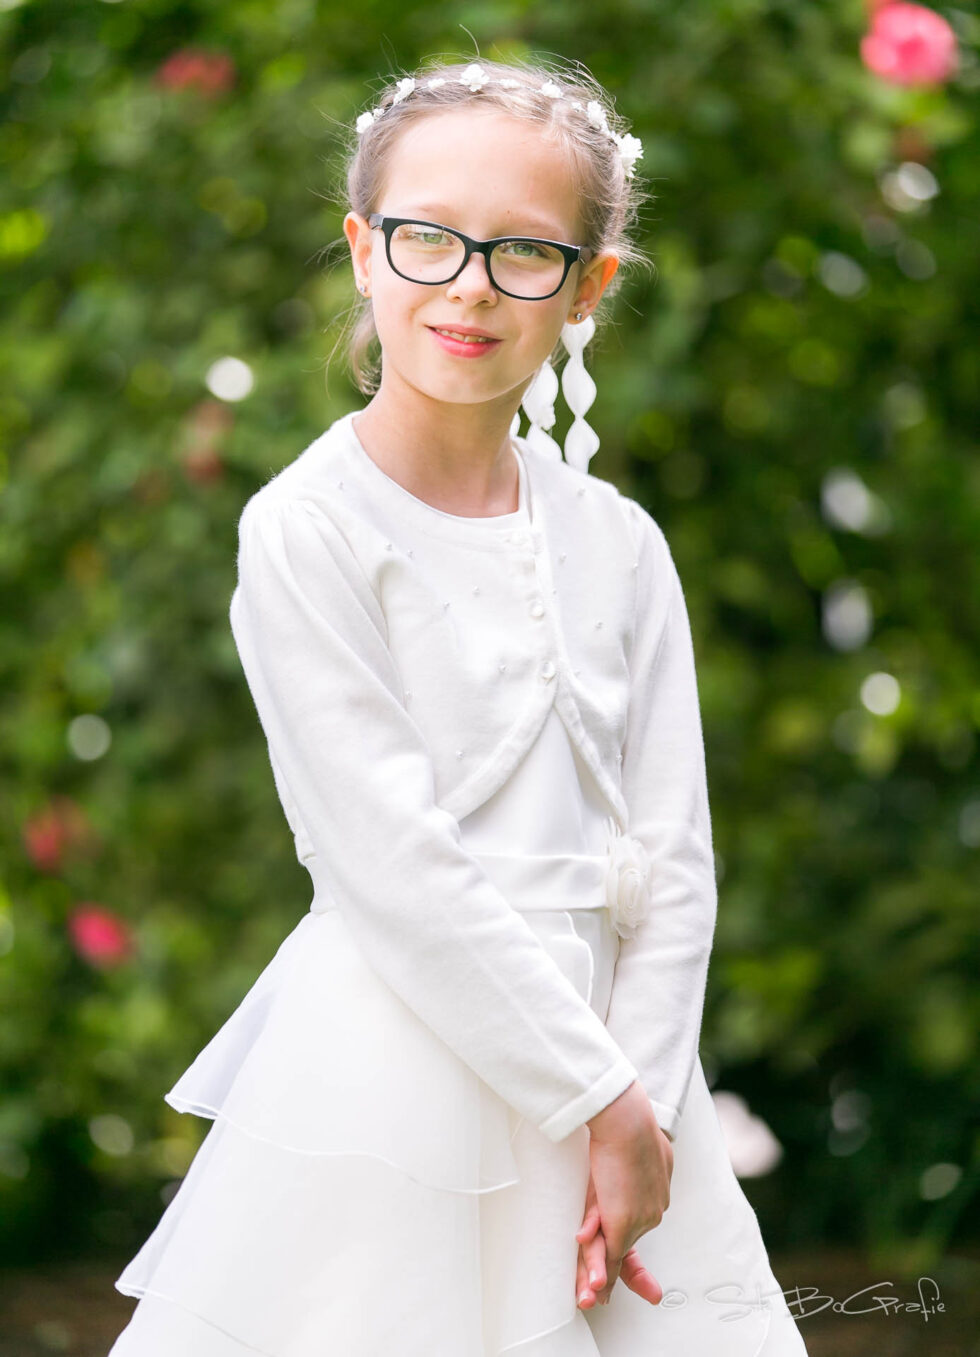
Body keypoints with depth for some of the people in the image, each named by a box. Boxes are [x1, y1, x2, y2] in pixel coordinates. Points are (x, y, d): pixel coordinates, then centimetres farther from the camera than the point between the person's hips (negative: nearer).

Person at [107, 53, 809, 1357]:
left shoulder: (618, 546, 7)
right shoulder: (306, 530, -9)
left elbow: (671, 860, 5)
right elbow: (393, 863, -14)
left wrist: (642, 1117, -6)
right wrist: (599, 1098, -13)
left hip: (608, 1053, 5)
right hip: (393, 1077, -5)